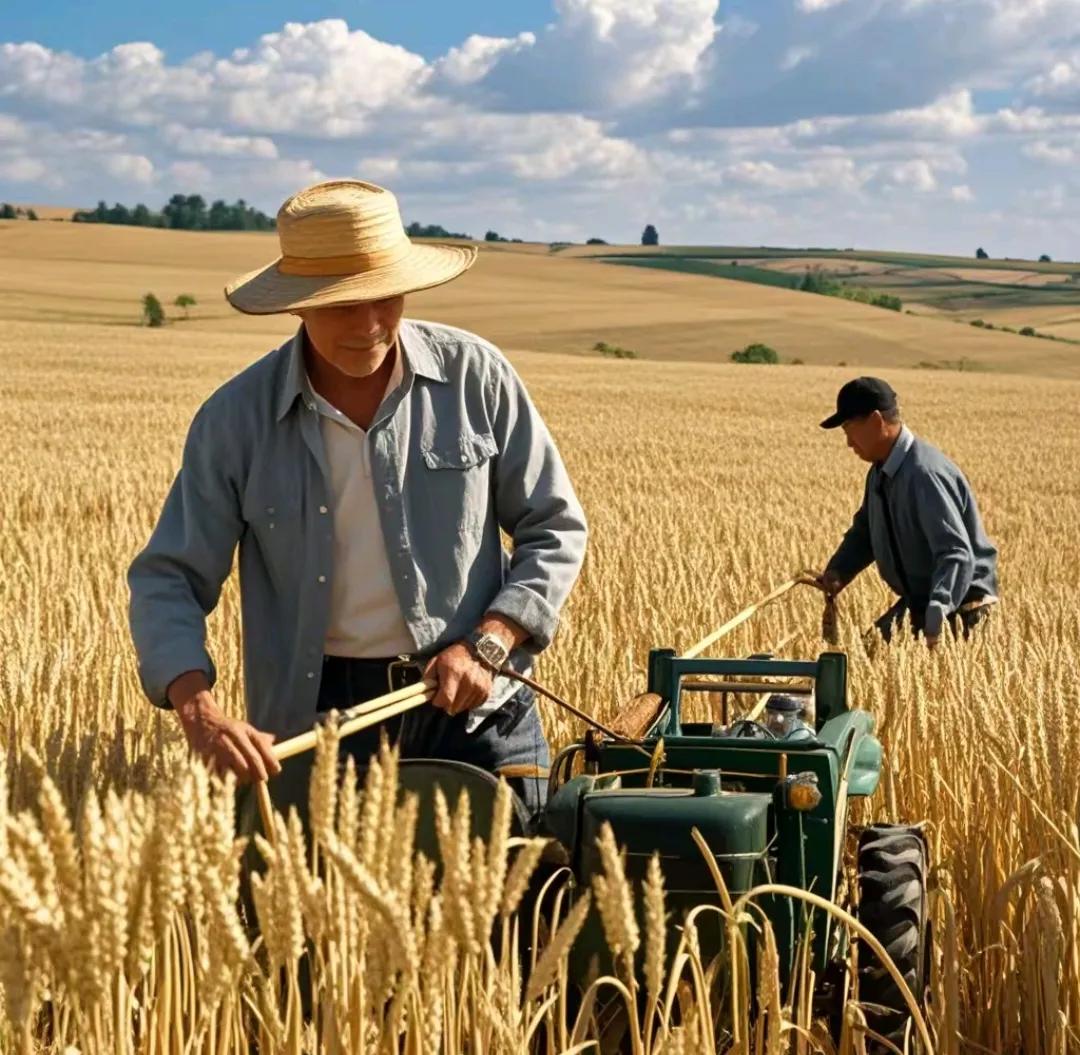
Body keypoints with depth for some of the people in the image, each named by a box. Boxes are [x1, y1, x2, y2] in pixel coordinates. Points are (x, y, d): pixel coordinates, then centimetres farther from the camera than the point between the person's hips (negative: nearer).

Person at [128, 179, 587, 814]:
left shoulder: (475, 376, -4)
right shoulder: (237, 418, -4)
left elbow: (555, 528, 4)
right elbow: (169, 579, -4)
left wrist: (489, 644, -11)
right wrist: (198, 708, -22)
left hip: (475, 709, 0)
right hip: (316, 717, 0)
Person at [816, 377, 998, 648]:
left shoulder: (924, 474, -27)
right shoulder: (881, 471, 4)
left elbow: (957, 554, -33)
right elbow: (865, 530, 19)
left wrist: (937, 616, -46)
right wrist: (837, 570, 0)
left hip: (959, 604, -9)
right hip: (917, 601, 9)